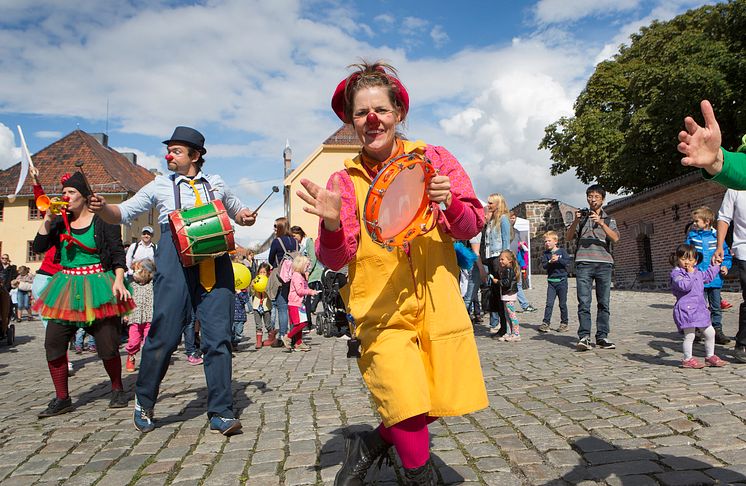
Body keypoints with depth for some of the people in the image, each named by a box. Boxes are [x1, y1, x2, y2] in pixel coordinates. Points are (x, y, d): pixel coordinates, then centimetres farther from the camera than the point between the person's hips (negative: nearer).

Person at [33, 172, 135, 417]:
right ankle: (62, 399, 13)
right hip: (66, 287, 5)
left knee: (107, 345, -3)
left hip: (98, 286, -5)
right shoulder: (60, 222, 11)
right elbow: (39, 247, 4)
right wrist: (48, 219, -4)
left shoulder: (103, 220, -3)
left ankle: (117, 390, 20)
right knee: (53, 342, -1)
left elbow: (117, 252, -6)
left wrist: (119, 280, -18)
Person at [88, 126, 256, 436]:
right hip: (175, 260, -1)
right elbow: (123, 214, 14)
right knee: (165, 334, -3)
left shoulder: (216, 184, 20)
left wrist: (245, 216, 9)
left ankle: (221, 413, 4)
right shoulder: (160, 186, 17)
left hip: (216, 263, 1)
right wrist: (103, 208, -7)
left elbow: (237, 211, 32)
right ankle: (144, 403, 21)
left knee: (218, 336, -3)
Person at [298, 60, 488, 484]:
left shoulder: (434, 159, 3)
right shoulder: (346, 181, 1)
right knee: (408, 406, -11)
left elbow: (471, 227, 3)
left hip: (438, 303, 2)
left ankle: (371, 443, 32)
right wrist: (332, 225, -24)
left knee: (443, 402, 5)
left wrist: (449, 204, -18)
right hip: (382, 309, -2)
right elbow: (334, 260, -4)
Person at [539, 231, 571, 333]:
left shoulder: (562, 251, 1)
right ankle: (545, 323, -4)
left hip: (562, 280, -1)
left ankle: (564, 323, 17)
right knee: (549, 303, -4)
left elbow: (568, 262, -9)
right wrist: (550, 262, -22)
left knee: (562, 304, 6)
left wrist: (558, 259, -20)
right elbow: (544, 265, -5)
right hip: (551, 281, 1)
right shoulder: (545, 253, 6)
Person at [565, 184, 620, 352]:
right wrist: (576, 221, -11)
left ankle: (602, 337, 5)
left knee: (604, 302, 0)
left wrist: (601, 223, -14)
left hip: (604, 263, 1)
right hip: (584, 263, -1)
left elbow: (615, 238, -1)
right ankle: (584, 337, -10)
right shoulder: (582, 217, 16)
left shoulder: (609, 219, 17)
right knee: (584, 302, -9)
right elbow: (568, 237, 5)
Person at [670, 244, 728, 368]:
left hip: (700, 309, 9)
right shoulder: (676, 273, -12)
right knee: (689, 335, -7)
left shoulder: (697, 272, 17)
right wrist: (690, 274, -22)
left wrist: (715, 266, 34)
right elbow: (684, 285, -26)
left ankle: (710, 357, 29)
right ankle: (687, 359, 6)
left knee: (710, 332, 14)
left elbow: (708, 277, 37)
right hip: (686, 309, -9)